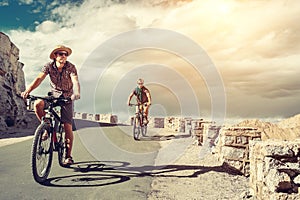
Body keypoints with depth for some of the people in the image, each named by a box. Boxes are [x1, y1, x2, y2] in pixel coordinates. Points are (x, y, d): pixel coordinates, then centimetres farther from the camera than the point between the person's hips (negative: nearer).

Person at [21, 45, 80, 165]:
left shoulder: (70, 67, -15)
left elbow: (75, 81, -30)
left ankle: (68, 156, 4)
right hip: (54, 95, 2)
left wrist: (76, 93, -52)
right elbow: (39, 78, -21)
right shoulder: (49, 66, -10)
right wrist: (28, 90, -38)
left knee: (67, 127, -7)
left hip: (67, 96, -2)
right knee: (38, 104, -29)